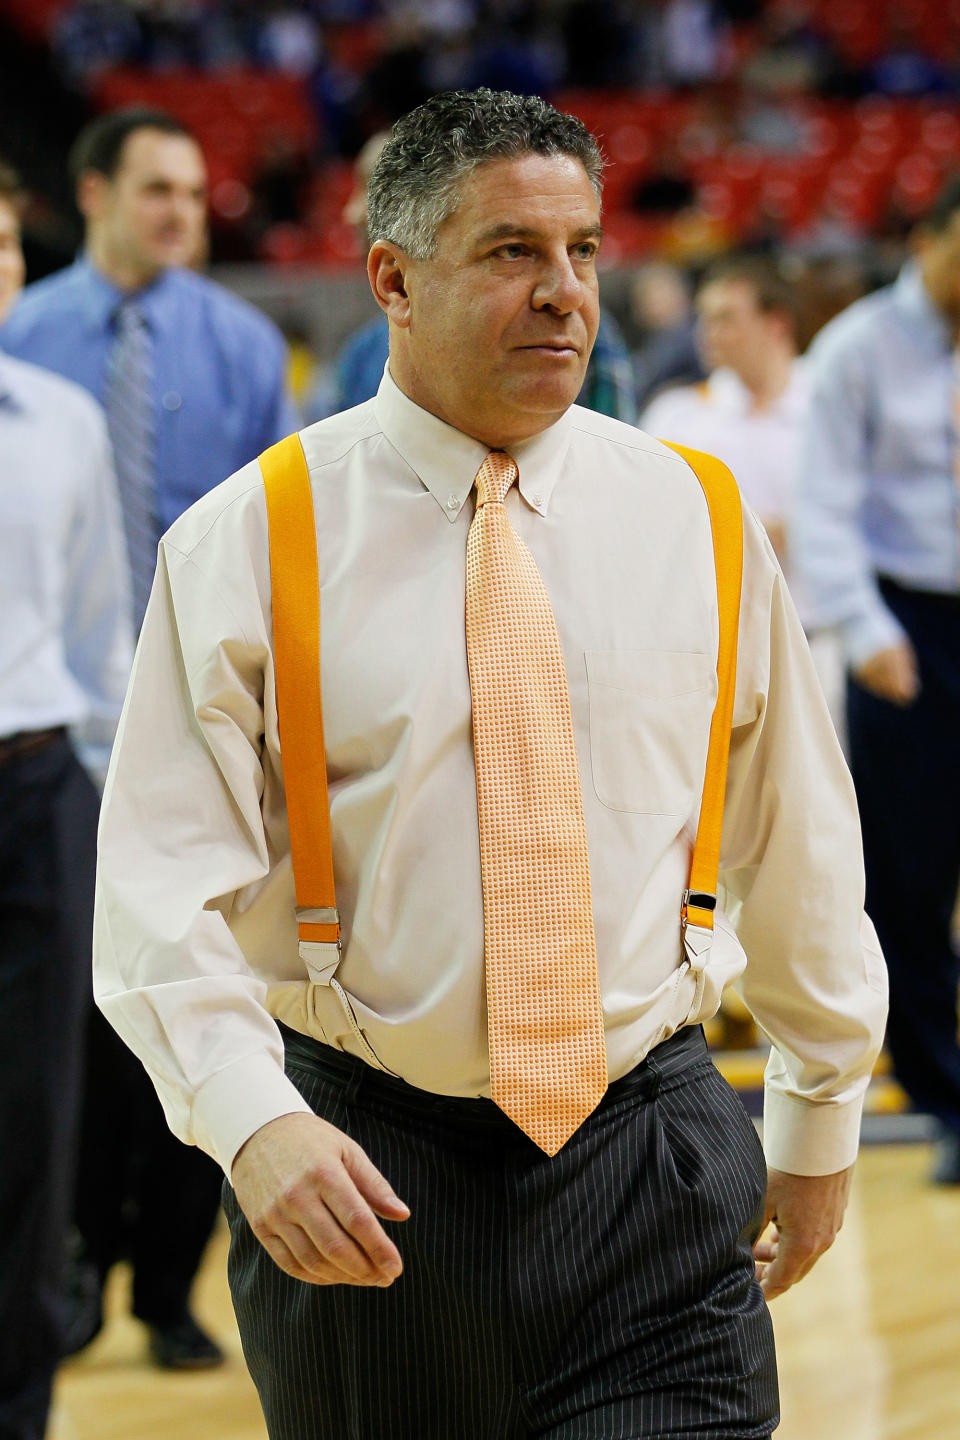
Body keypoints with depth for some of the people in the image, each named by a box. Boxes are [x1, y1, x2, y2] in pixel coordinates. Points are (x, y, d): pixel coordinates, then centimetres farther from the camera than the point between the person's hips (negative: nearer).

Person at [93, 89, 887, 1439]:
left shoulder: (695, 520, 4)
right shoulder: (246, 545, -4)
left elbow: (798, 846, 14)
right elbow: (167, 884, -10)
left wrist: (822, 1121, 20)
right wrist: (254, 1120, -26)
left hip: (650, 1173, 1)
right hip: (362, 1177, -1)